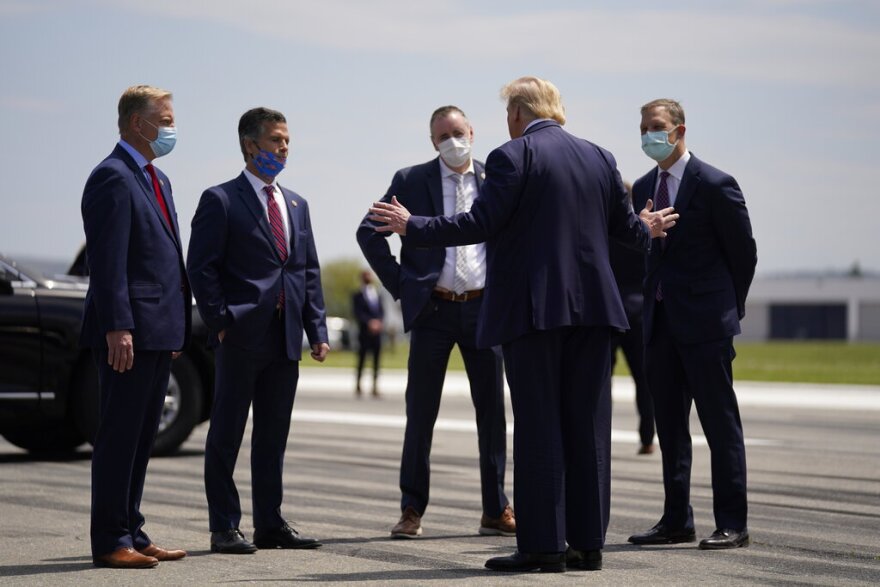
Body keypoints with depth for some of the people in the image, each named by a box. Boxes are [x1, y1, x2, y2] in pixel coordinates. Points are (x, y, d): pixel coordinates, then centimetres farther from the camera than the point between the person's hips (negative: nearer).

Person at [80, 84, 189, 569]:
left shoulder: (156, 180, 19)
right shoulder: (113, 177, -11)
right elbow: (107, 261, -18)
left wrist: (175, 327, 19)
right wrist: (117, 328, -23)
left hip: (158, 332, 9)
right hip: (129, 334, -9)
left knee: (141, 438, 12)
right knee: (119, 437, -5)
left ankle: (131, 534, 18)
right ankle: (110, 542, -1)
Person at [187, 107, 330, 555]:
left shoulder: (296, 205, 17)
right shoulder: (221, 200, -3)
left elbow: (310, 271, 17)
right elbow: (201, 268, -7)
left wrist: (317, 329, 8)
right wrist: (221, 322, -13)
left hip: (286, 337, 6)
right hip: (242, 335, -6)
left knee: (274, 435, 10)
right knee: (226, 434, 0)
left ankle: (270, 524, 16)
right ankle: (224, 527, 4)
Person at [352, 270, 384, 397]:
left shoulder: (377, 295, 17)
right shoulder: (358, 296, 3)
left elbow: (381, 311, 11)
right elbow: (358, 313, -6)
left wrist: (378, 321, -10)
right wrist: (369, 322, -19)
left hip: (377, 331, 4)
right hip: (365, 332, -4)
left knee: (376, 359, 0)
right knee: (362, 358, -3)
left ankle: (375, 387, 1)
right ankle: (358, 385, 6)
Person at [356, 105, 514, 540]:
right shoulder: (412, 181, 2)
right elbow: (369, 232, 2)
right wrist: (400, 285, -4)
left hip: (484, 307, 2)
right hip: (433, 309, -1)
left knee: (492, 411, 4)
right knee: (420, 414, 2)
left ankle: (496, 510, 12)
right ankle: (412, 509, 10)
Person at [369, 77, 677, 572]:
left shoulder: (512, 157, -7)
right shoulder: (600, 158, 11)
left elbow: (481, 224, -13)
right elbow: (625, 225, 18)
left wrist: (413, 227, -3)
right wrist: (647, 230, 41)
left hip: (534, 307, -5)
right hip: (593, 307, 5)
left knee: (538, 427, -2)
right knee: (588, 425, 8)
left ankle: (543, 545, -3)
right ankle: (588, 541, 10)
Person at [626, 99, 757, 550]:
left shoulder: (715, 185, -7)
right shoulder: (643, 188, 12)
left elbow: (744, 252, -1)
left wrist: (730, 307, 5)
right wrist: (649, 307, 11)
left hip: (705, 323, -6)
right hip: (660, 323, 7)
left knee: (720, 424, -3)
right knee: (669, 425, 10)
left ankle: (732, 525, 0)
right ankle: (677, 521, 16)